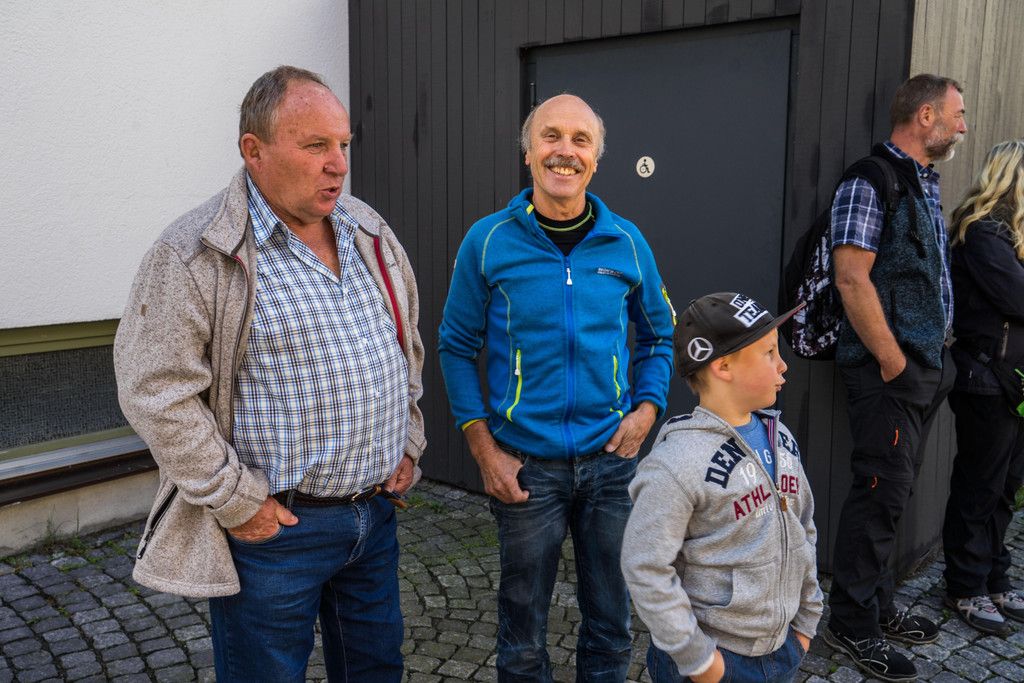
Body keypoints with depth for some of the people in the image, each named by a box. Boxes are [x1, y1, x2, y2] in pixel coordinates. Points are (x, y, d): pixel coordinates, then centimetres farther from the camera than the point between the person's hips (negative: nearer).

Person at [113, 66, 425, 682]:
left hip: (377, 510, 6)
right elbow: (156, 392, -16)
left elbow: (408, 342, 16)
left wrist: (408, 443, 11)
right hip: (273, 525, -6)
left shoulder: (369, 231, 6)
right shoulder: (196, 254, -14)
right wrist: (235, 503, -14)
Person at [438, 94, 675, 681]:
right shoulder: (489, 241, -6)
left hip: (611, 458, 2)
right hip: (526, 463, -2)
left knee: (611, 622, 17)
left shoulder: (626, 242, 0)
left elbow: (659, 335, 12)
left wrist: (647, 409, -3)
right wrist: (484, 448, -7)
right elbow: (458, 347, -1)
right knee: (524, 628, 15)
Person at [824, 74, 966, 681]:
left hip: (927, 367, 9)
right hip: (890, 371, -9)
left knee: (894, 493, 16)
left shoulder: (927, 184, 16)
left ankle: (878, 606, 30)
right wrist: (893, 361, -18)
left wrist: (939, 353, 14)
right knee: (881, 495, -2)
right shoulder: (872, 182, -13)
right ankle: (853, 624, 12)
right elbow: (853, 279, -21)